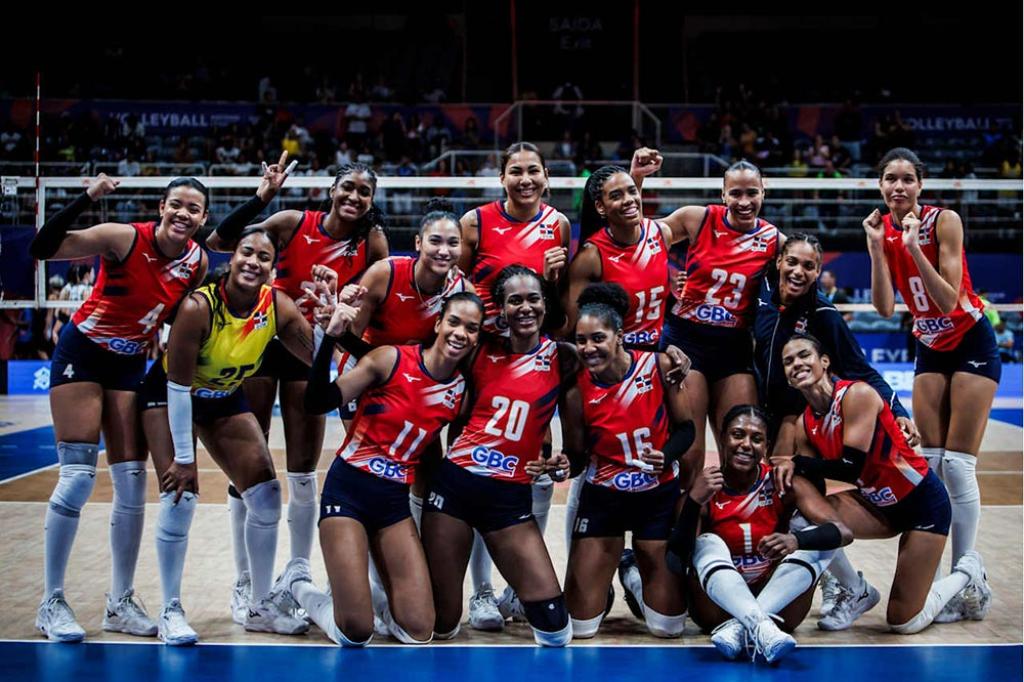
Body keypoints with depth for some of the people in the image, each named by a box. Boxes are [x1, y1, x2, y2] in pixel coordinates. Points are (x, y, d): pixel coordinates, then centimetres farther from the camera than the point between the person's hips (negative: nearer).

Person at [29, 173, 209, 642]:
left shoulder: (197, 262, -6)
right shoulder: (124, 238, -21)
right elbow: (42, 249, -28)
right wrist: (86, 199, -37)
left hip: (131, 365, 5)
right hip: (82, 354, -5)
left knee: (132, 483, 2)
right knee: (78, 475, -10)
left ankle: (120, 602, 14)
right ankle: (51, 603, 1)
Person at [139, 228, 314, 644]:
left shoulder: (278, 307, -19)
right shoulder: (198, 306, -31)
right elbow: (178, 386, -27)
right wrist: (183, 457, -24)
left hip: (225, 398, 5)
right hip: (169, 395, -5)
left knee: (266, 496, -1)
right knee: (180, 496, -18)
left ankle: (261, 606, 14)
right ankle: (170, 611, -4)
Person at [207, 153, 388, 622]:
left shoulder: (372, 244, -6)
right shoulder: (294, 223, -12)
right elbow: (218, 242, -16)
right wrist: (261, 197, -24)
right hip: (261, 341, -2)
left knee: (303, 475, 6)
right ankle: (243, 584, 12)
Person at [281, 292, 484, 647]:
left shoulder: (462, 390, 2)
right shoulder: (392, 360, -11)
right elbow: (317, 403, -17)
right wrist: (331, 338, -27)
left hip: (395, 500, 5)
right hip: (349, 487, -5)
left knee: (419, 632, -4)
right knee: (355, 633, -9)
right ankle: (296, 583, 21)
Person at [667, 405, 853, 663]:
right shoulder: (704, 490, -8)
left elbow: (844, 532, -18)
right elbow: (677, 560, -20)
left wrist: (796, 541, -38)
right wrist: (693, 500, -34)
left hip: (776, 604, 1)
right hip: (719, 603, -1)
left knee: (814, 536, -18)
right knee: (708, 544, -25)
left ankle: (738, 628, -33)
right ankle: (760, 627, -48)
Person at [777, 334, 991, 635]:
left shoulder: (857, 395, -22)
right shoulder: (805, 426, -2)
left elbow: (851, 467, -27)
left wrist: (798, 464, -20)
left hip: (924, 500, -6)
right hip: (877, 504, 6)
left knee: (904, 622, -7)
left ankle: (966, 574, 21)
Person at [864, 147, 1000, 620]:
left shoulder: (944, 221, -17)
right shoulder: (882, 229, -2)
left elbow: (949, 301, -23)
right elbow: (885, 309, -11)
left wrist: (913, 248, -30)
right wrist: (877, 247, -19)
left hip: (971, 345, -6)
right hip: (930, 349, 6)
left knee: (958, 465, -9)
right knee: (930, 463, 4)